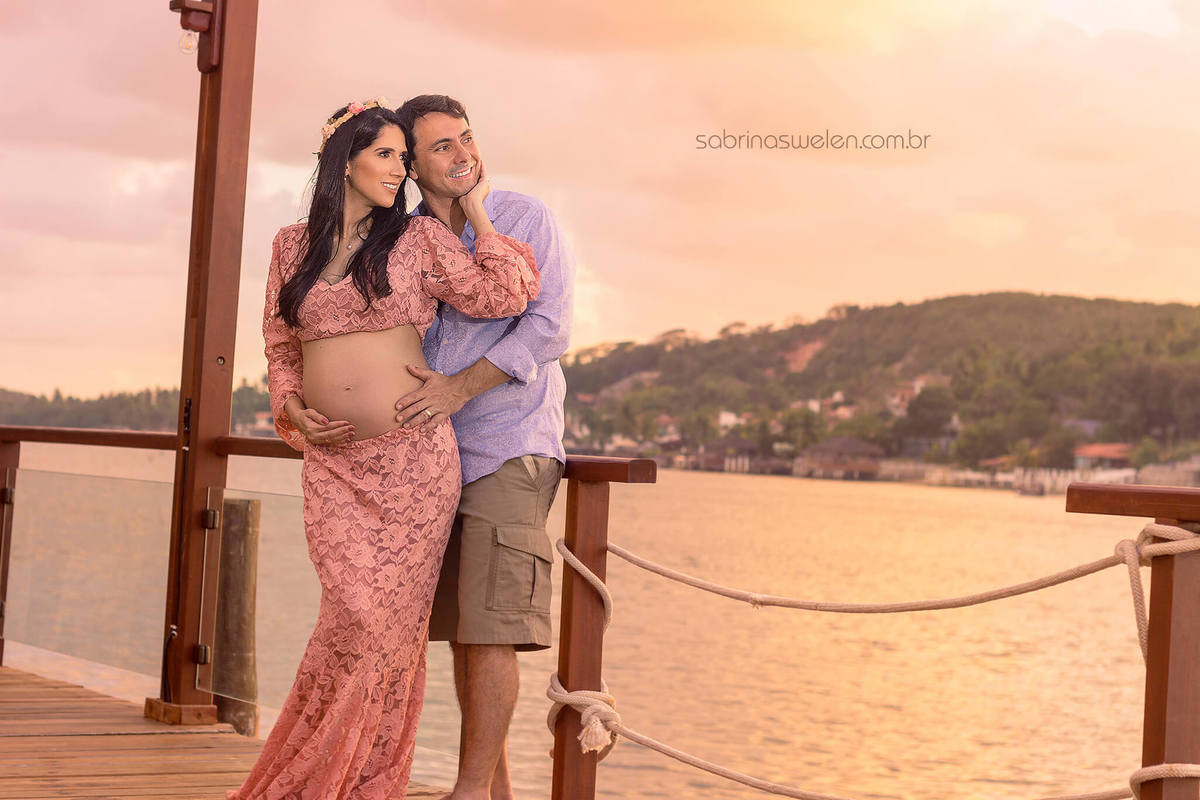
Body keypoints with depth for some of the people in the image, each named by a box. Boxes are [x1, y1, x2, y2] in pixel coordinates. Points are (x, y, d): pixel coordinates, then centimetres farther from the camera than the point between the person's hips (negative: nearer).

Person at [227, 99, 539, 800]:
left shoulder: (419, 240, 5)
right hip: (331, 461, 1)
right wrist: (293, 411, 2)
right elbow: (281, 348, 19)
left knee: (387, 620, -4)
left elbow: (502, 297, -3)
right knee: (361, 615, -9)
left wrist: (477, 214, 4)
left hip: (412, 454, -1)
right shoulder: (293, 247, 13)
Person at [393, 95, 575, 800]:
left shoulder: (525, 219, -3)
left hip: (510, 446, -5)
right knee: (463, 627, 8)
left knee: (491, 625, -10)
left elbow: (548, 328, -12)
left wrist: (461, 387, -19)